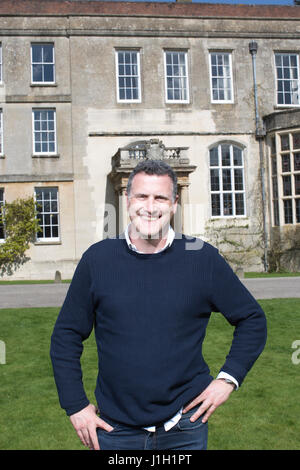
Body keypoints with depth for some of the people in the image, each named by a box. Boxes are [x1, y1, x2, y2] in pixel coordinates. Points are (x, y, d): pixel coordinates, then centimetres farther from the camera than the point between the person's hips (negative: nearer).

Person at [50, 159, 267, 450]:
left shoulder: (204, 259, -4)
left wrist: (228, 378, -2)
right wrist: (76, 406, -1)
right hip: (115, 429, 1)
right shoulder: (97, 259, -3)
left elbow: (252, 320, 6)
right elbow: (66, 336, 4)